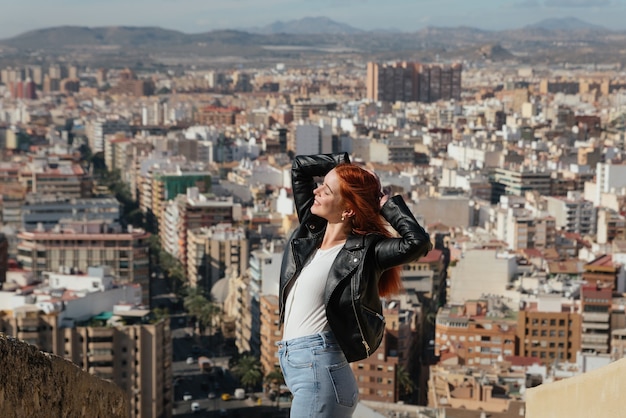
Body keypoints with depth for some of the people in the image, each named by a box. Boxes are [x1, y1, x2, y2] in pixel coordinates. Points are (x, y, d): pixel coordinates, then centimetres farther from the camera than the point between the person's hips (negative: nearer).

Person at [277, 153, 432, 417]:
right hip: (295, 364, 8)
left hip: (318, 368, -8)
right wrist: (346, 163, 10)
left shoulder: (363, 251, -10)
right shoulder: (312, 230, 10)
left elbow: (417, 243, -27)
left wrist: (387, 204, -13)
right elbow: (300, 167, 18)